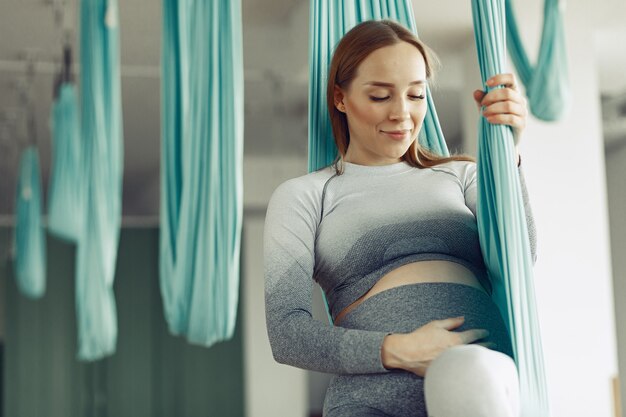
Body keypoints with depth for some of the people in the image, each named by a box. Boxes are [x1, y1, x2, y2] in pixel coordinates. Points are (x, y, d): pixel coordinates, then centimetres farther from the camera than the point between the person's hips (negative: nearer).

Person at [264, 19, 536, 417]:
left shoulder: (459, 175, 24)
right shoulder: (303, 196, 16)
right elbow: (287, 333, 5)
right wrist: (397, 351, -10)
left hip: (487, 377, 2)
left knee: (465, 373, -36)